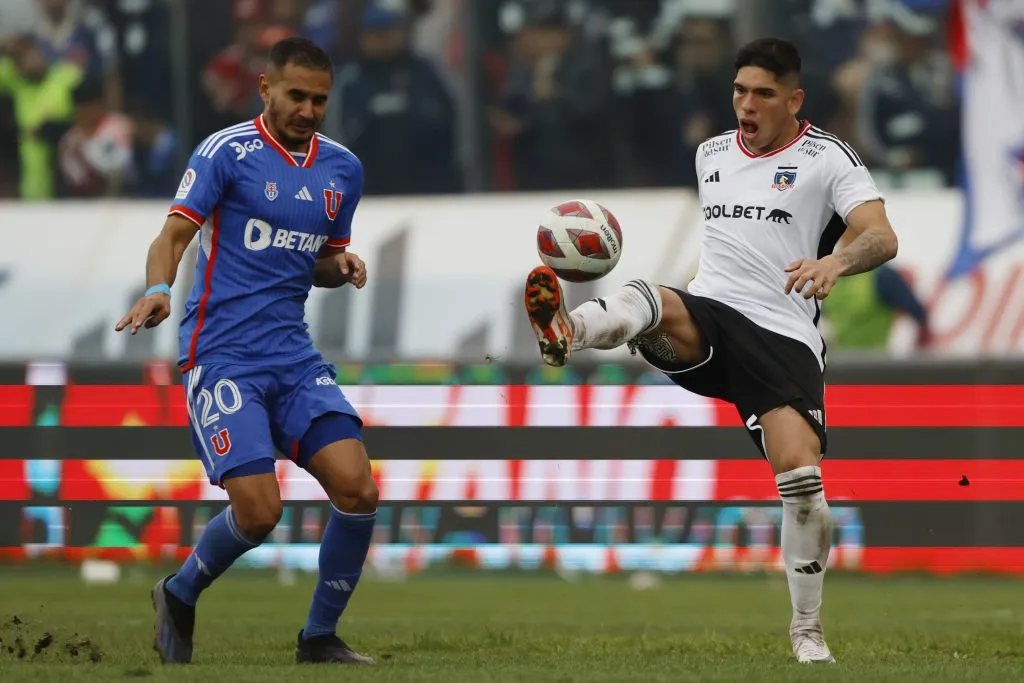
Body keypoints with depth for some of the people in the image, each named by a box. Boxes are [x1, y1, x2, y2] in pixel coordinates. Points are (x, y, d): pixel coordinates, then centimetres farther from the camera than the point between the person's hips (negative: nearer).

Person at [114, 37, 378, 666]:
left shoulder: (343, 168, 12)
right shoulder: (227, 152, -6)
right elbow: (176, 233, -14)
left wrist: (343, 266, 1)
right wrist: (159, 289, -35)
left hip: (295, 356, 5)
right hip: (223, 357, -5)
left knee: (358, 490, -12)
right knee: (260, 510, -15)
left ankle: (320, 638, 5)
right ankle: (180, 596, 15)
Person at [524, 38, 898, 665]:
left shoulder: (826, 158, 1)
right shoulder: (712, 152, 18)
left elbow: (881, 237, -14)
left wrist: (835, 261, -33)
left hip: (783, 337, -4)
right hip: (708, 317, 4)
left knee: (802, 481, -17)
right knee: (648, 301, -33)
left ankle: (808, 630, 3)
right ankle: (566, 332, -67)